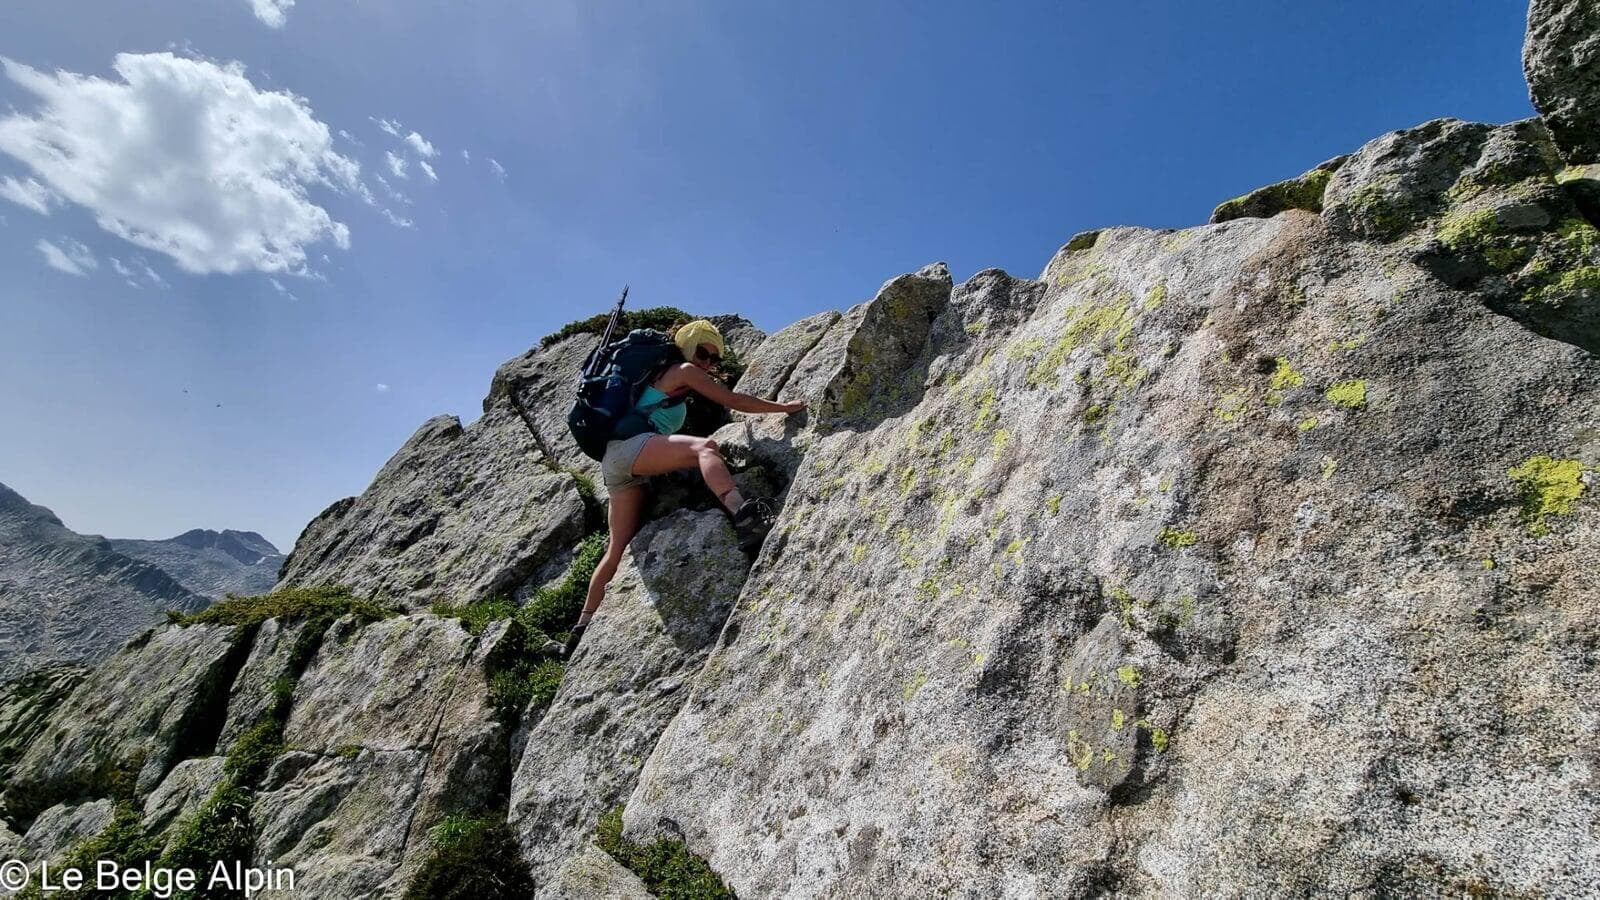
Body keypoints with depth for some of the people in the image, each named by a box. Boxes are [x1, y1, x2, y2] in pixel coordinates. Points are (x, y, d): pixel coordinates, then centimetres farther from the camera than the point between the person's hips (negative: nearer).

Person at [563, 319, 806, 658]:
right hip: (629, 444, -10)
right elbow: (734, 401, 0)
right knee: (705, 446, -32)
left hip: (617, 463, 10)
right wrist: (785, 407, 5)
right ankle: (743, 515, -59)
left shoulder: (666, 373, 30)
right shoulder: (684, 370, 5)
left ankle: (583, 627, 19)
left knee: (618, 549, 12)